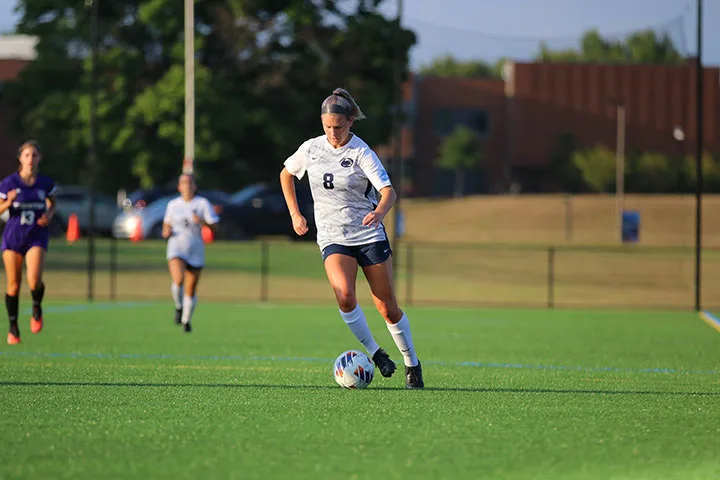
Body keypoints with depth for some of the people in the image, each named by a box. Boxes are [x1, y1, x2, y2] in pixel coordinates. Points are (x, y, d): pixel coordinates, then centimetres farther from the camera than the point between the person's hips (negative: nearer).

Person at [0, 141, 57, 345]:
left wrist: (48, 216, -4)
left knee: (34, 281, -21)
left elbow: (52, 205, 18)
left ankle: (37, 307, 12)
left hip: (36, 236, 0)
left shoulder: (46, 183, 0)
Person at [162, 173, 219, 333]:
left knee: (191, 289, 5)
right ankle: (179, 307, 3)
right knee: (178, 280, -25)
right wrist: (166, 232, 0)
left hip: (195, 250, 0)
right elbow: (167, 223, 22)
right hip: (176, 248, 0)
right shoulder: (173, 204, 7)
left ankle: (186, 320, 25)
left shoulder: (202, 203, -1)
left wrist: (202, 222, -24)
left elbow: (214, 225, -4)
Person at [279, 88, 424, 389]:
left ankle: (412, 364, 21)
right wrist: (295, 214, 12)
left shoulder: (361, 152, -11)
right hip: (333, 238, 2)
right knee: (344, 294, -25)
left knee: (387, 306, 2)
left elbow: (388, 190, -22)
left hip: (370, 235, -2)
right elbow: (286, 174, 19)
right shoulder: (311, 149, 0)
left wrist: (379, 212, -43)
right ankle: (373, 352, -6)